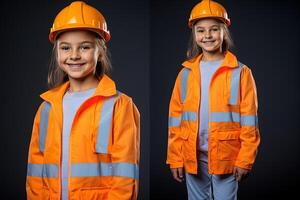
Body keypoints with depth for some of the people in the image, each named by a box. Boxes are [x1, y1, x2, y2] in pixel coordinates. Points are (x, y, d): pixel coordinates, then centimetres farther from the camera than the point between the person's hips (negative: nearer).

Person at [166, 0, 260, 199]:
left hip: (226, 158, -3)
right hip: (193, 157, 3)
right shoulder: (186, 73, 6)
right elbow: (176, 117, 6)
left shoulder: (240, 73, -2)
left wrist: (245, 159, -7)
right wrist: (175, 158, 4)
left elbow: (248, 120, -3)